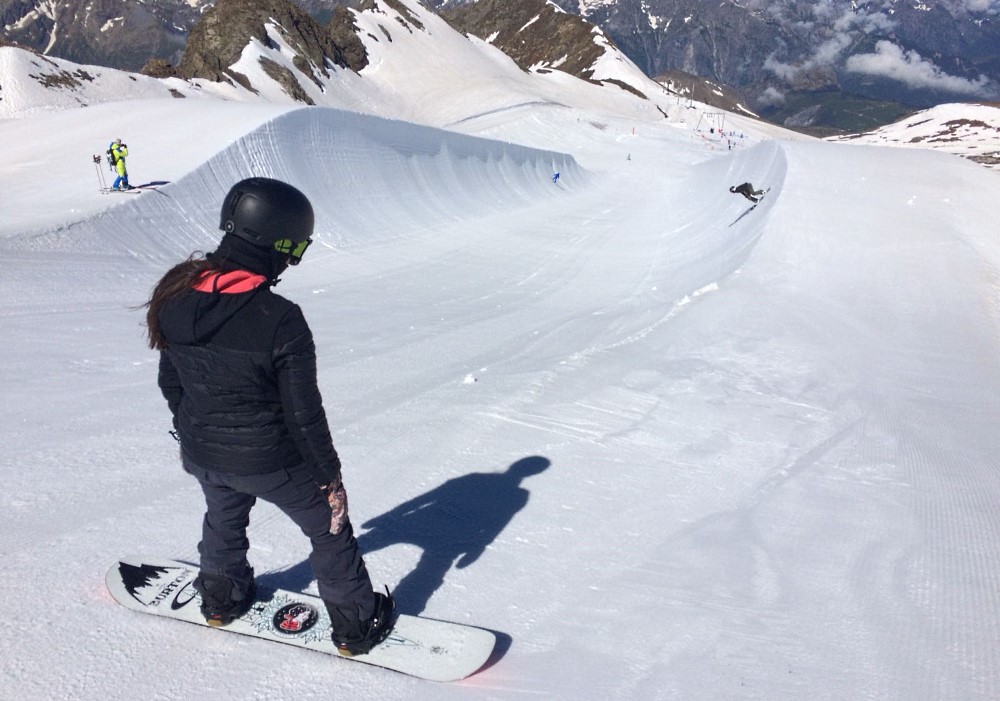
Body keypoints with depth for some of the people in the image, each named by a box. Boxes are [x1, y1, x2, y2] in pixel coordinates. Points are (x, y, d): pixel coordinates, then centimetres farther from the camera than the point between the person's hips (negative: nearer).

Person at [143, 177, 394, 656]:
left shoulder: (176, 296, -10)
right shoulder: (280, 320, -28)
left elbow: (170, 382, 3)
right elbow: (304, 412, -20)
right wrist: (329, 472, -5)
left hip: (203, 453, 6)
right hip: (271, 460, -5)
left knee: (224, 517, 35)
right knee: (328, 529, 18)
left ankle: (221, 597, 56)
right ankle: (357, 625, 31)